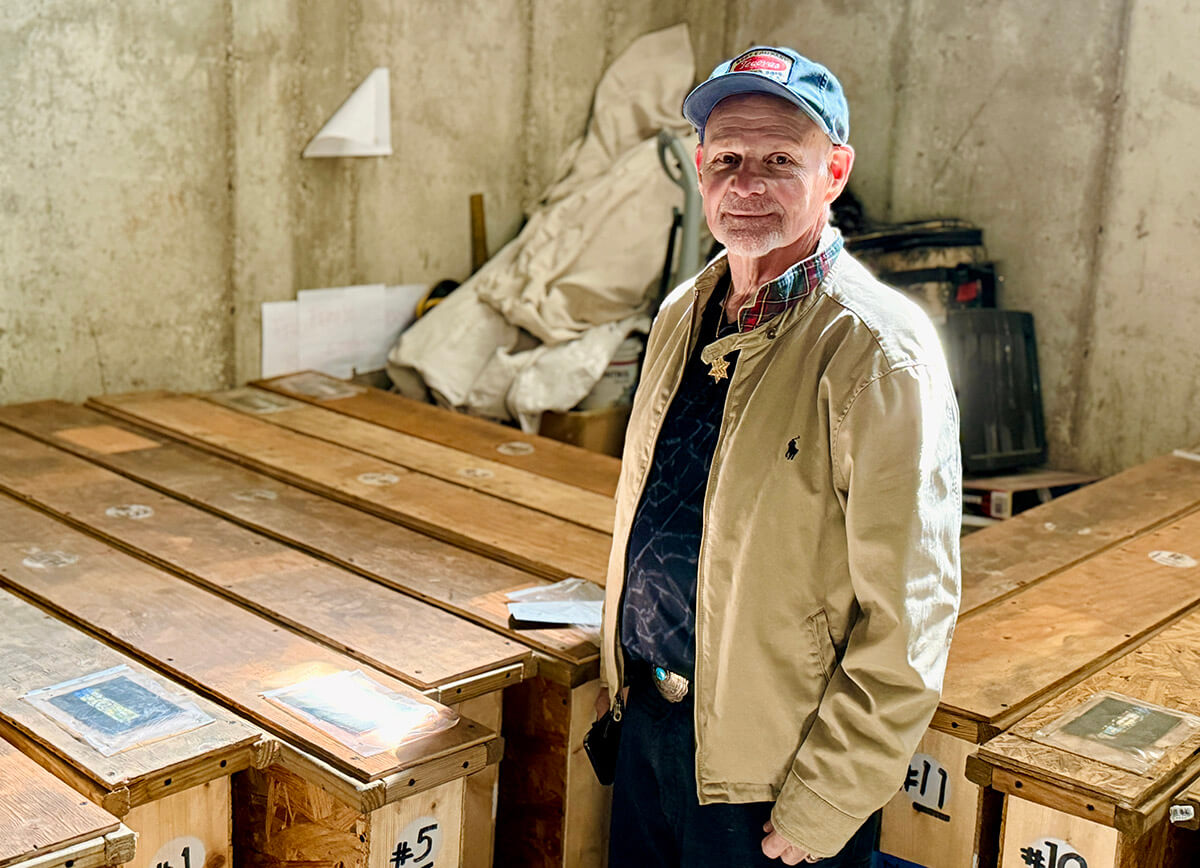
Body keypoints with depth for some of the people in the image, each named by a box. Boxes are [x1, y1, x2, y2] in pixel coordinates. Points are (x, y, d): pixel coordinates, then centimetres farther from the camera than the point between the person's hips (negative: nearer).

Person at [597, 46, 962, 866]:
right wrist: (623, 666, 16)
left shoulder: (880, 351, -19)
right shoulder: (684, 313, 4)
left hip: (772, 768, -7)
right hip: (648, 721, 7)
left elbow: (907, 620, -21)